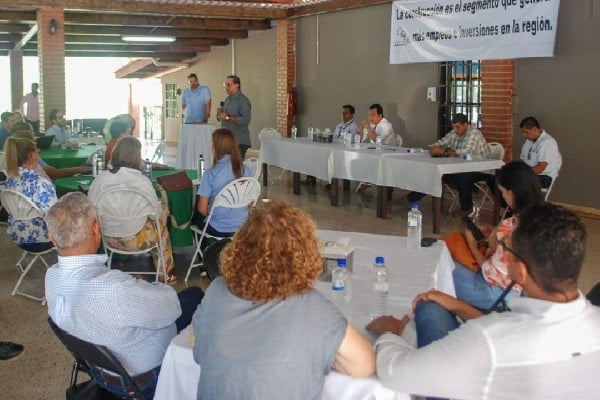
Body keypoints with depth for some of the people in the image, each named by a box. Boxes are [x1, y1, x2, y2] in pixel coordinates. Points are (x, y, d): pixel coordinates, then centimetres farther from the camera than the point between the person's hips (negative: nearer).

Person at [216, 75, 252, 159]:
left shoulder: (243, 100, -10)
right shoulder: (227, 99, 16)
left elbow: (245, 121, -22)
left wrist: (228, 117, -23)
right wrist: (220, 115, 2)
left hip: (239, 142, -8)